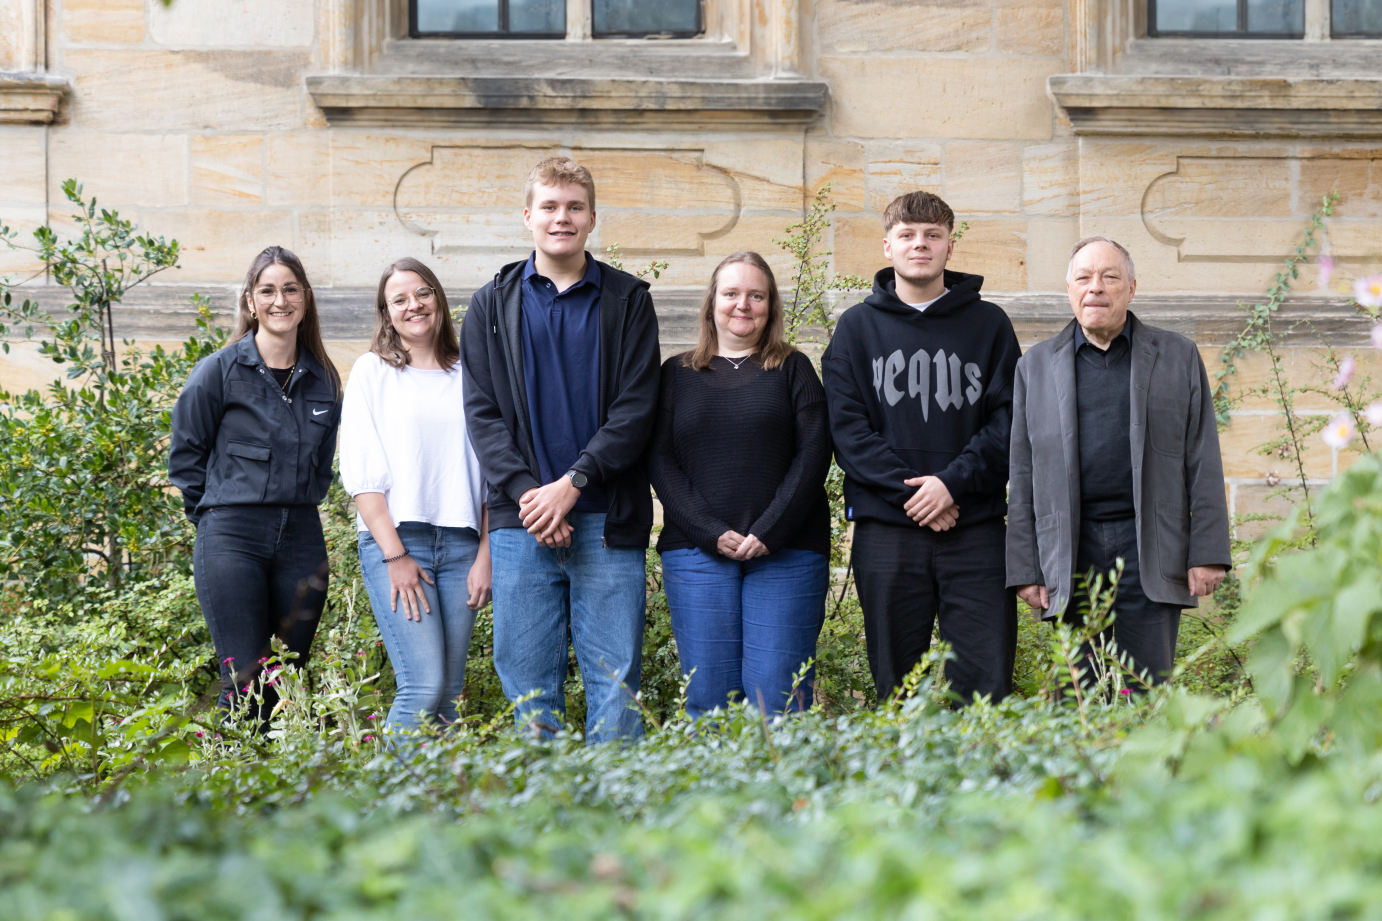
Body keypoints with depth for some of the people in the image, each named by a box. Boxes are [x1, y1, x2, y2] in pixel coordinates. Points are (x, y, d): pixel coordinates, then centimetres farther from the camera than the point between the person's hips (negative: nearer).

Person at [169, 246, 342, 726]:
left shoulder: (323, 379, 11)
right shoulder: (219, 371, -2)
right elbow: (184, 454, 4)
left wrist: (298, 507, 13)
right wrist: (218, 515, 4)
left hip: (301, 540, 4)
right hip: (232, 540, -4)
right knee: (244, 683, -10)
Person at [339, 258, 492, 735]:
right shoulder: (373, 370, 7)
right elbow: (361, 472, 0)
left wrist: (485, 554, 4)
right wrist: (395, 556, -9)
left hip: (461, 543, 3)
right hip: (395, 538, -3)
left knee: (450, 694, 0)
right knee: (423, 687, -16)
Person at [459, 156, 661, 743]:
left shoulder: (627, 301, 7)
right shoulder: (492, 306, 12)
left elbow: (635, 408, -2)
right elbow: (482, 413, 5)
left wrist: (572, 483, -13)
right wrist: (526, 493, -10)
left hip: (606, 521, -1)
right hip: (520, 521, 1)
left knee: (616, 682, -2)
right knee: (528, 683, 3)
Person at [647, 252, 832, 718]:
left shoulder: (793, 370, 11)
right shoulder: (678, 374, 14)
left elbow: (813, 454, 1)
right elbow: (659, 461, 5)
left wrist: (769, 532, -11)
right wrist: (711, 532, -9)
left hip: (786, 554, -1)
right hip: (697, 553, 1)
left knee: (776, 695, -7)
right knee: (707, 695, -2)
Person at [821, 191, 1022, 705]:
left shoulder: (989, 324, 9)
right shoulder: (857, 328, 9)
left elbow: (1009, 420, 1)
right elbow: (847, 426, 0)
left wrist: (954, 481, -13)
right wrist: (907, 490, -12)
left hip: (976, 529, 0)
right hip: (886, 530, 0)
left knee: (986, 684, -3)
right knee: (896, 688, 4)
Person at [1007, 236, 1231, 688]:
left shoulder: (1178, 357, 9)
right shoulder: (1036, 366, 12)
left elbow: (1203, 464, 6)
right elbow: (1022, 476, 10)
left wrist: (1209, 553, -2)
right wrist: (1024, 568, 4)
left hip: (1148, 548, -1)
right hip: (1071, 554, 1)